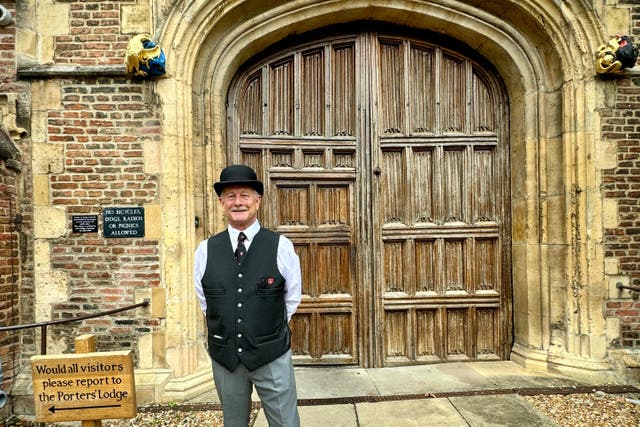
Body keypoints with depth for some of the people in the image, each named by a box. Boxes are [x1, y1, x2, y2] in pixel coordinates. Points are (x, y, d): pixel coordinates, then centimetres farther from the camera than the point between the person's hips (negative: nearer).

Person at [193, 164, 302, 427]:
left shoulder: (281, 247, -10)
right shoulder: (206, 250, -4)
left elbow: (292, 299, 2)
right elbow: (204, 300, 10)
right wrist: (226, 329, 11)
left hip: (272, 356, -2)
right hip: (224, 356, 2)